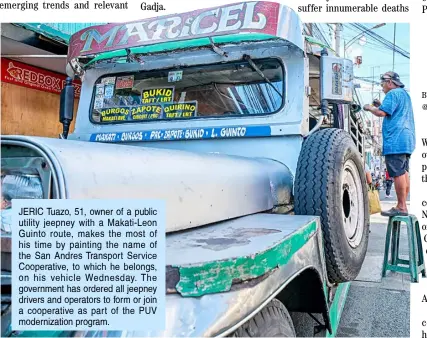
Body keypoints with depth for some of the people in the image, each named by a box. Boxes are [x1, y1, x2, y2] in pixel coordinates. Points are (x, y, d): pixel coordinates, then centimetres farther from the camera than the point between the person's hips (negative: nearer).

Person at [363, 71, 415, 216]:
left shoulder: (393, 94, -8)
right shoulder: (404, 94, 24)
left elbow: (382, 113, -17)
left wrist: (369, 108, 0)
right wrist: (381, 106, 21)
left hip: (396, 140, -10)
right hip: (406, 139, 11)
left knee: (398, 173, -9)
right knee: (404, 173, 11)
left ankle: (401, 207, -8)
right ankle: (402, 205, 16)